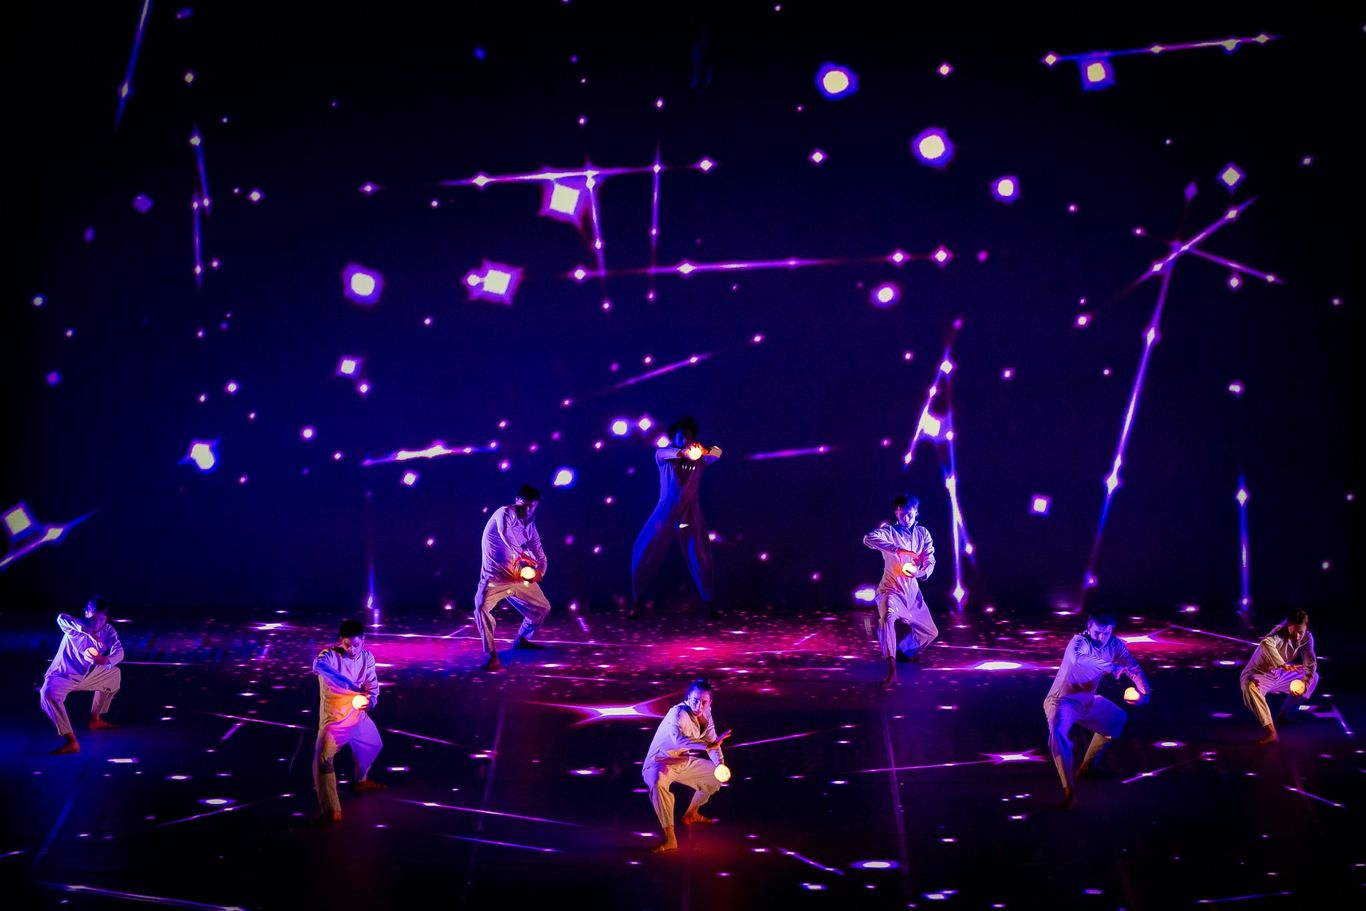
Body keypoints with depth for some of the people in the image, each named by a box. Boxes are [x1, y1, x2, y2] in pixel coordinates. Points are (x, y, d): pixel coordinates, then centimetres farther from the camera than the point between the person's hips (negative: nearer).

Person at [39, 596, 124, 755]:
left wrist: (105, 660, -45)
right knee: (48, 693, -36)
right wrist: (89, 631, -52)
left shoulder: (108, 630, -9)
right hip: (63, 676, -6)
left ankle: (95, 719, 26)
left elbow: (119, 652, -22)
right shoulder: (76, 629, -23)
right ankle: (71, 742, -39)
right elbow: (61, 618, -45)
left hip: (87, 675, 6)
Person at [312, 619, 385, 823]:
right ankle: (331, 810, -15)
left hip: (357, 715, 6)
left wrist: (370, 700, -30)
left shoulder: (367, 657, -7)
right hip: (334, 718, -6)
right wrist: (352, 686, -59)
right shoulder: (330, 654, -25)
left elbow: (373, 685, -4)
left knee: (373, 745, 25)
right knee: (323, 759, -19)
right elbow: (319, 665, -48)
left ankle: (361, 781, 54)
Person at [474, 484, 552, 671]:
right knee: (482, 608, -32)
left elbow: (540, 555, 7)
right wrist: (522, 555, -41)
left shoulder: (530, 525, 8)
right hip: (496, 576, -7)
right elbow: (505, 533, -35)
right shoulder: (504, 513, -14)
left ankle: (522, 640, 40)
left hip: (519, 577, 7)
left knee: (543, 607, 16)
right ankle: (492, 656, -28)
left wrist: (540, 571, -15)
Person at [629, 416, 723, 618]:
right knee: (645, 553, -2)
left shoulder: (699, 458, 5)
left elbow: (717, 453, -13)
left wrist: (703, 450, -37)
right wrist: (683, 452, -45)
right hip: (666, 512, -1)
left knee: (700, 557, -3)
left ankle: (708, 603, 8)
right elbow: (662, 453, -23)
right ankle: (636, 601, 10)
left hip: (690, 514, 1)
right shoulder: (664, 456, 1)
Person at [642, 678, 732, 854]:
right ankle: (669, 839, -37)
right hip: (659, 763, -8)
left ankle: (691, 814, 36)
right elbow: (679, 741, -48)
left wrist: (720, 765, -16)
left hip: (684, 762, 8)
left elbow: (712, 743, 2)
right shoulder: (677, 714, -29)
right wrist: (709, 745, -54)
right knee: (658, 781, -40)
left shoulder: (705, 714, -5)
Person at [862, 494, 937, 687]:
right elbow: (868, 539, -31)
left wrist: (919, 573, -23)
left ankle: (903, 650, 43)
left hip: (913, 592, 6)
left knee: (930, 632, 13)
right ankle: (892, 670, -41)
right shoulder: (889, 531, -10)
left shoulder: (923, 533, 6)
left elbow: (930, 562, 1)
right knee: (887, 616, -36)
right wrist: (898, 550, -41)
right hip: (892, 590, -6)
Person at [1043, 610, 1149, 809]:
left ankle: (1086, 768, 36)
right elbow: (1078, 659, -52)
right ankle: (1069, 790, -33)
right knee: (1059, 731, -35)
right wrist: (1112, 667, -55)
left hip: (1088, 701, 8)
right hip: (1062, 701, -8)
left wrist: (1143, 690, -22)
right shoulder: (1079, 641, -28)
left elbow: (1134, 668, -3)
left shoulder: (1115, 644, -9)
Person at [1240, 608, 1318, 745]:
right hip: (1260, 674, -7)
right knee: (1249, 686, -39)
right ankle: (1272, 733, -40)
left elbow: (1310, 664, -14)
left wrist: (1305, 685, -32)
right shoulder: (1280, 633, -31)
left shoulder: (1307, 638, -12)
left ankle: (1284, 714, 20)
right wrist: (1283, 665, -63)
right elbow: (1266, 643, -54)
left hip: (1280, 675, 7)